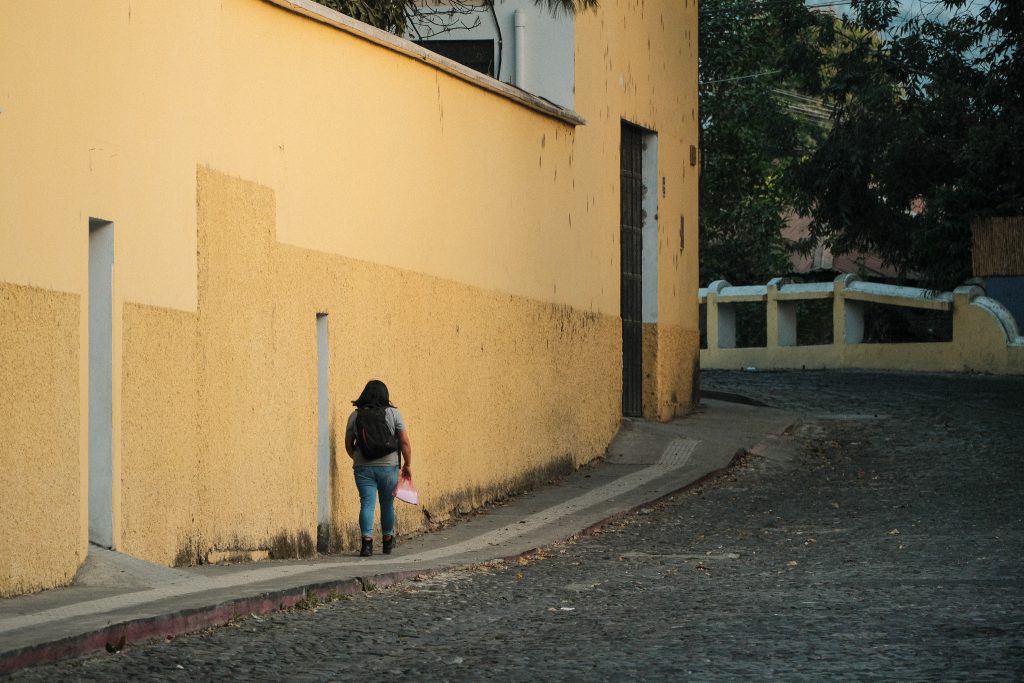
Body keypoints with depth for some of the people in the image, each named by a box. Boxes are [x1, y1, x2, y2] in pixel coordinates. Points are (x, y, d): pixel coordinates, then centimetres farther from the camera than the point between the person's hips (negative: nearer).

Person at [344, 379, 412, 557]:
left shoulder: (355, 415, 2)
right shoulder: (393, 414, -1)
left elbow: (348, 445, 9)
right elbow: (405, 443, -4)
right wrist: (407, 465, 8)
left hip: (363, 467, 0)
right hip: (388, 467, 0)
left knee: (367, 503, -2)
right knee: (387, 504, 14)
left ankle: (367, 541, -18)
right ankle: (388, 541, 28)